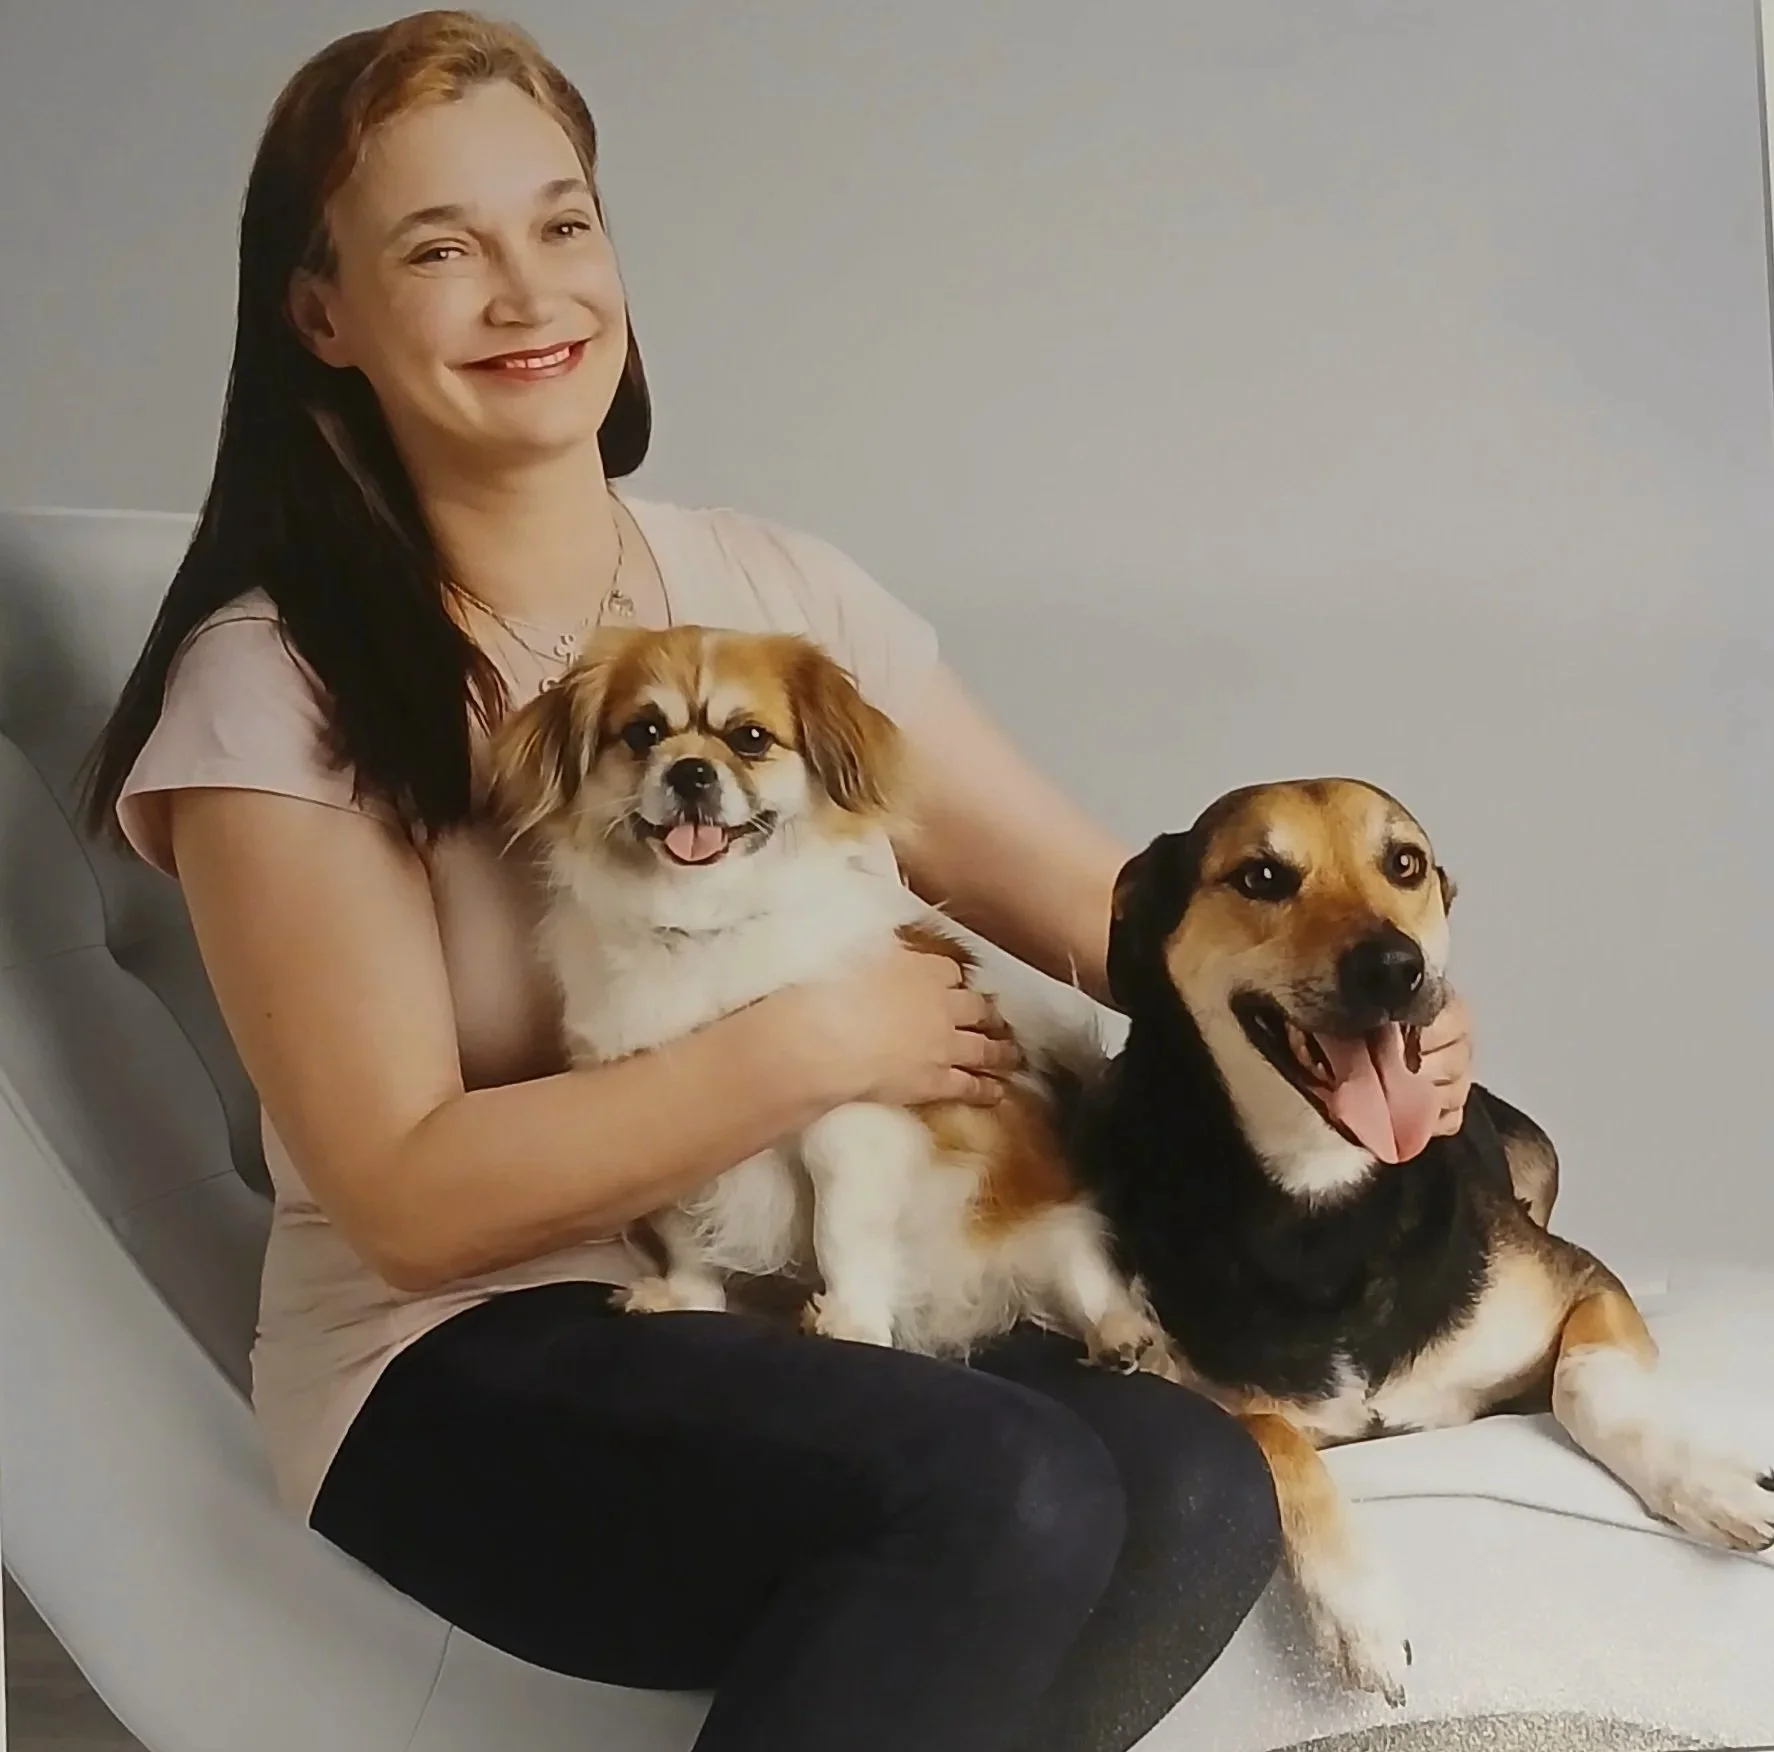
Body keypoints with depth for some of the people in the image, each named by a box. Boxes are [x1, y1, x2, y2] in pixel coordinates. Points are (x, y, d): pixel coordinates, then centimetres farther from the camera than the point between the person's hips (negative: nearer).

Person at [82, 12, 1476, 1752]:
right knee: (1014, 1500, -31)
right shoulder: (275, 685, -8)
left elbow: (1089, 893, 3)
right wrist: (807, 1045, -18)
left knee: (1196, 1487, -24)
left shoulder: (779, 588, 7)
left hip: (815, 1298, 5)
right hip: (463, 1362, -5)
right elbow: (412, 1198, -14)